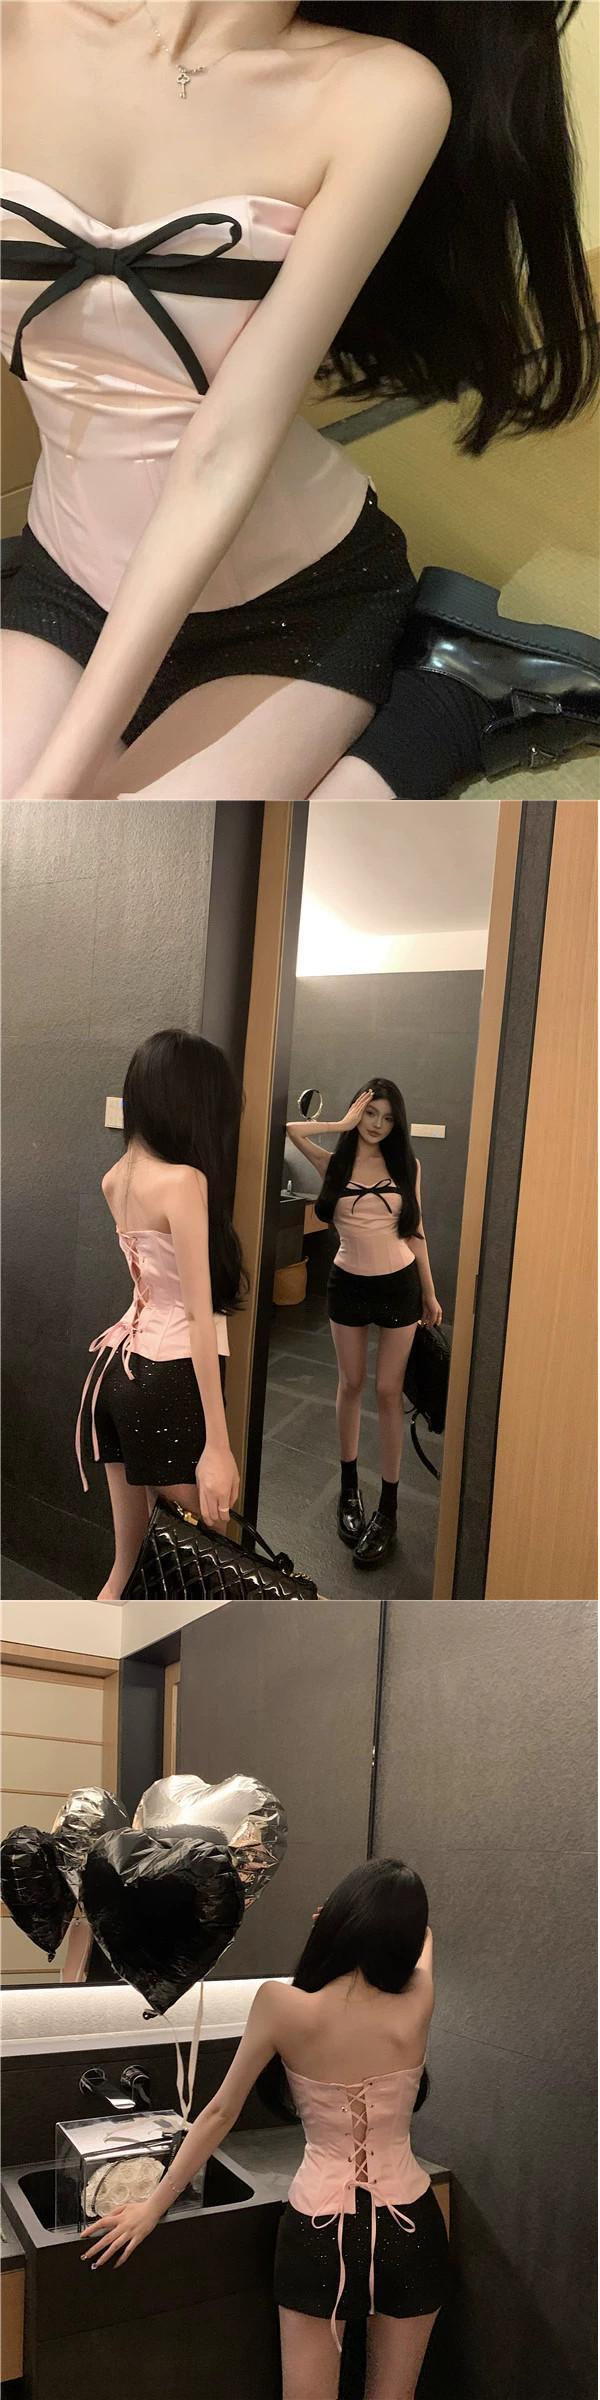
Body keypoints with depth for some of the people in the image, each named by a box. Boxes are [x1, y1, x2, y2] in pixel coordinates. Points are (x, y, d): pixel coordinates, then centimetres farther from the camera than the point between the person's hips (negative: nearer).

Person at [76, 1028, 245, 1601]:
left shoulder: (116, 1177, 9)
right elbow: (200, 1317, -19)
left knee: (131, 1560, 16)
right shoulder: (183, 1181, -16)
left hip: (117, 1366, 8)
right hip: (170, 1379, -8)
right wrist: (217, 1445, -20)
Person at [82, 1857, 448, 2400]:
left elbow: (220, 2114, -7)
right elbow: (423, 1941, 11)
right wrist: (394, 1917, 32)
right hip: (409, 2227, 2)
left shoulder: (282, 2005, -18)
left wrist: (152, 2207, 6)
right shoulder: (415, 2009, -14)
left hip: (322, 2231, -1)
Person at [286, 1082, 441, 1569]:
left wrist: (430, 1294, 6)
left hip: (399, 1286, -1)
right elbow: (290, 1129, -20)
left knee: (389, 1391, 2)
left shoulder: (406, 1165, -2)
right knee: (351, 1385, 12)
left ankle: (388, 1510, 8)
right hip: (348, 1285, 1)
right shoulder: (334, 1162, -4)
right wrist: (345, 1125, -14)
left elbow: (415, 1232, 4)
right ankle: (350, 1489, 27)